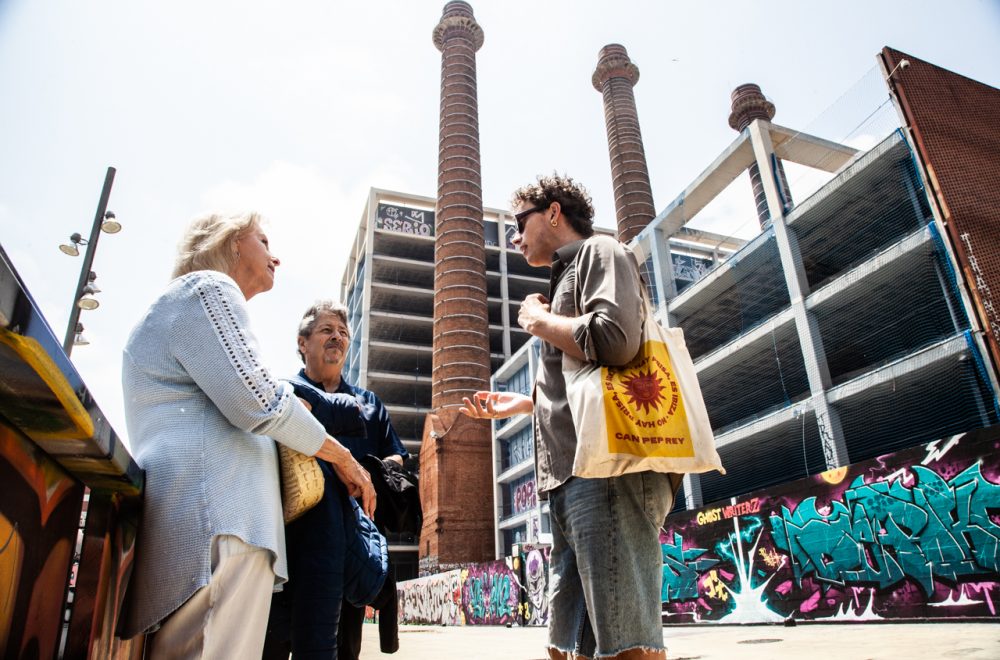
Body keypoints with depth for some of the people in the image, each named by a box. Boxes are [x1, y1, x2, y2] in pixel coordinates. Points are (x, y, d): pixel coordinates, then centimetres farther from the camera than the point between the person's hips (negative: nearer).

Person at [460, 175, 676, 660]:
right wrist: (519, 404, 31)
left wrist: (537, 320, -3)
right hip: (572, 482, 10)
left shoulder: (599, 253, 4)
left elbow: (615, 341, -18)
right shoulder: (568, 279, 30)